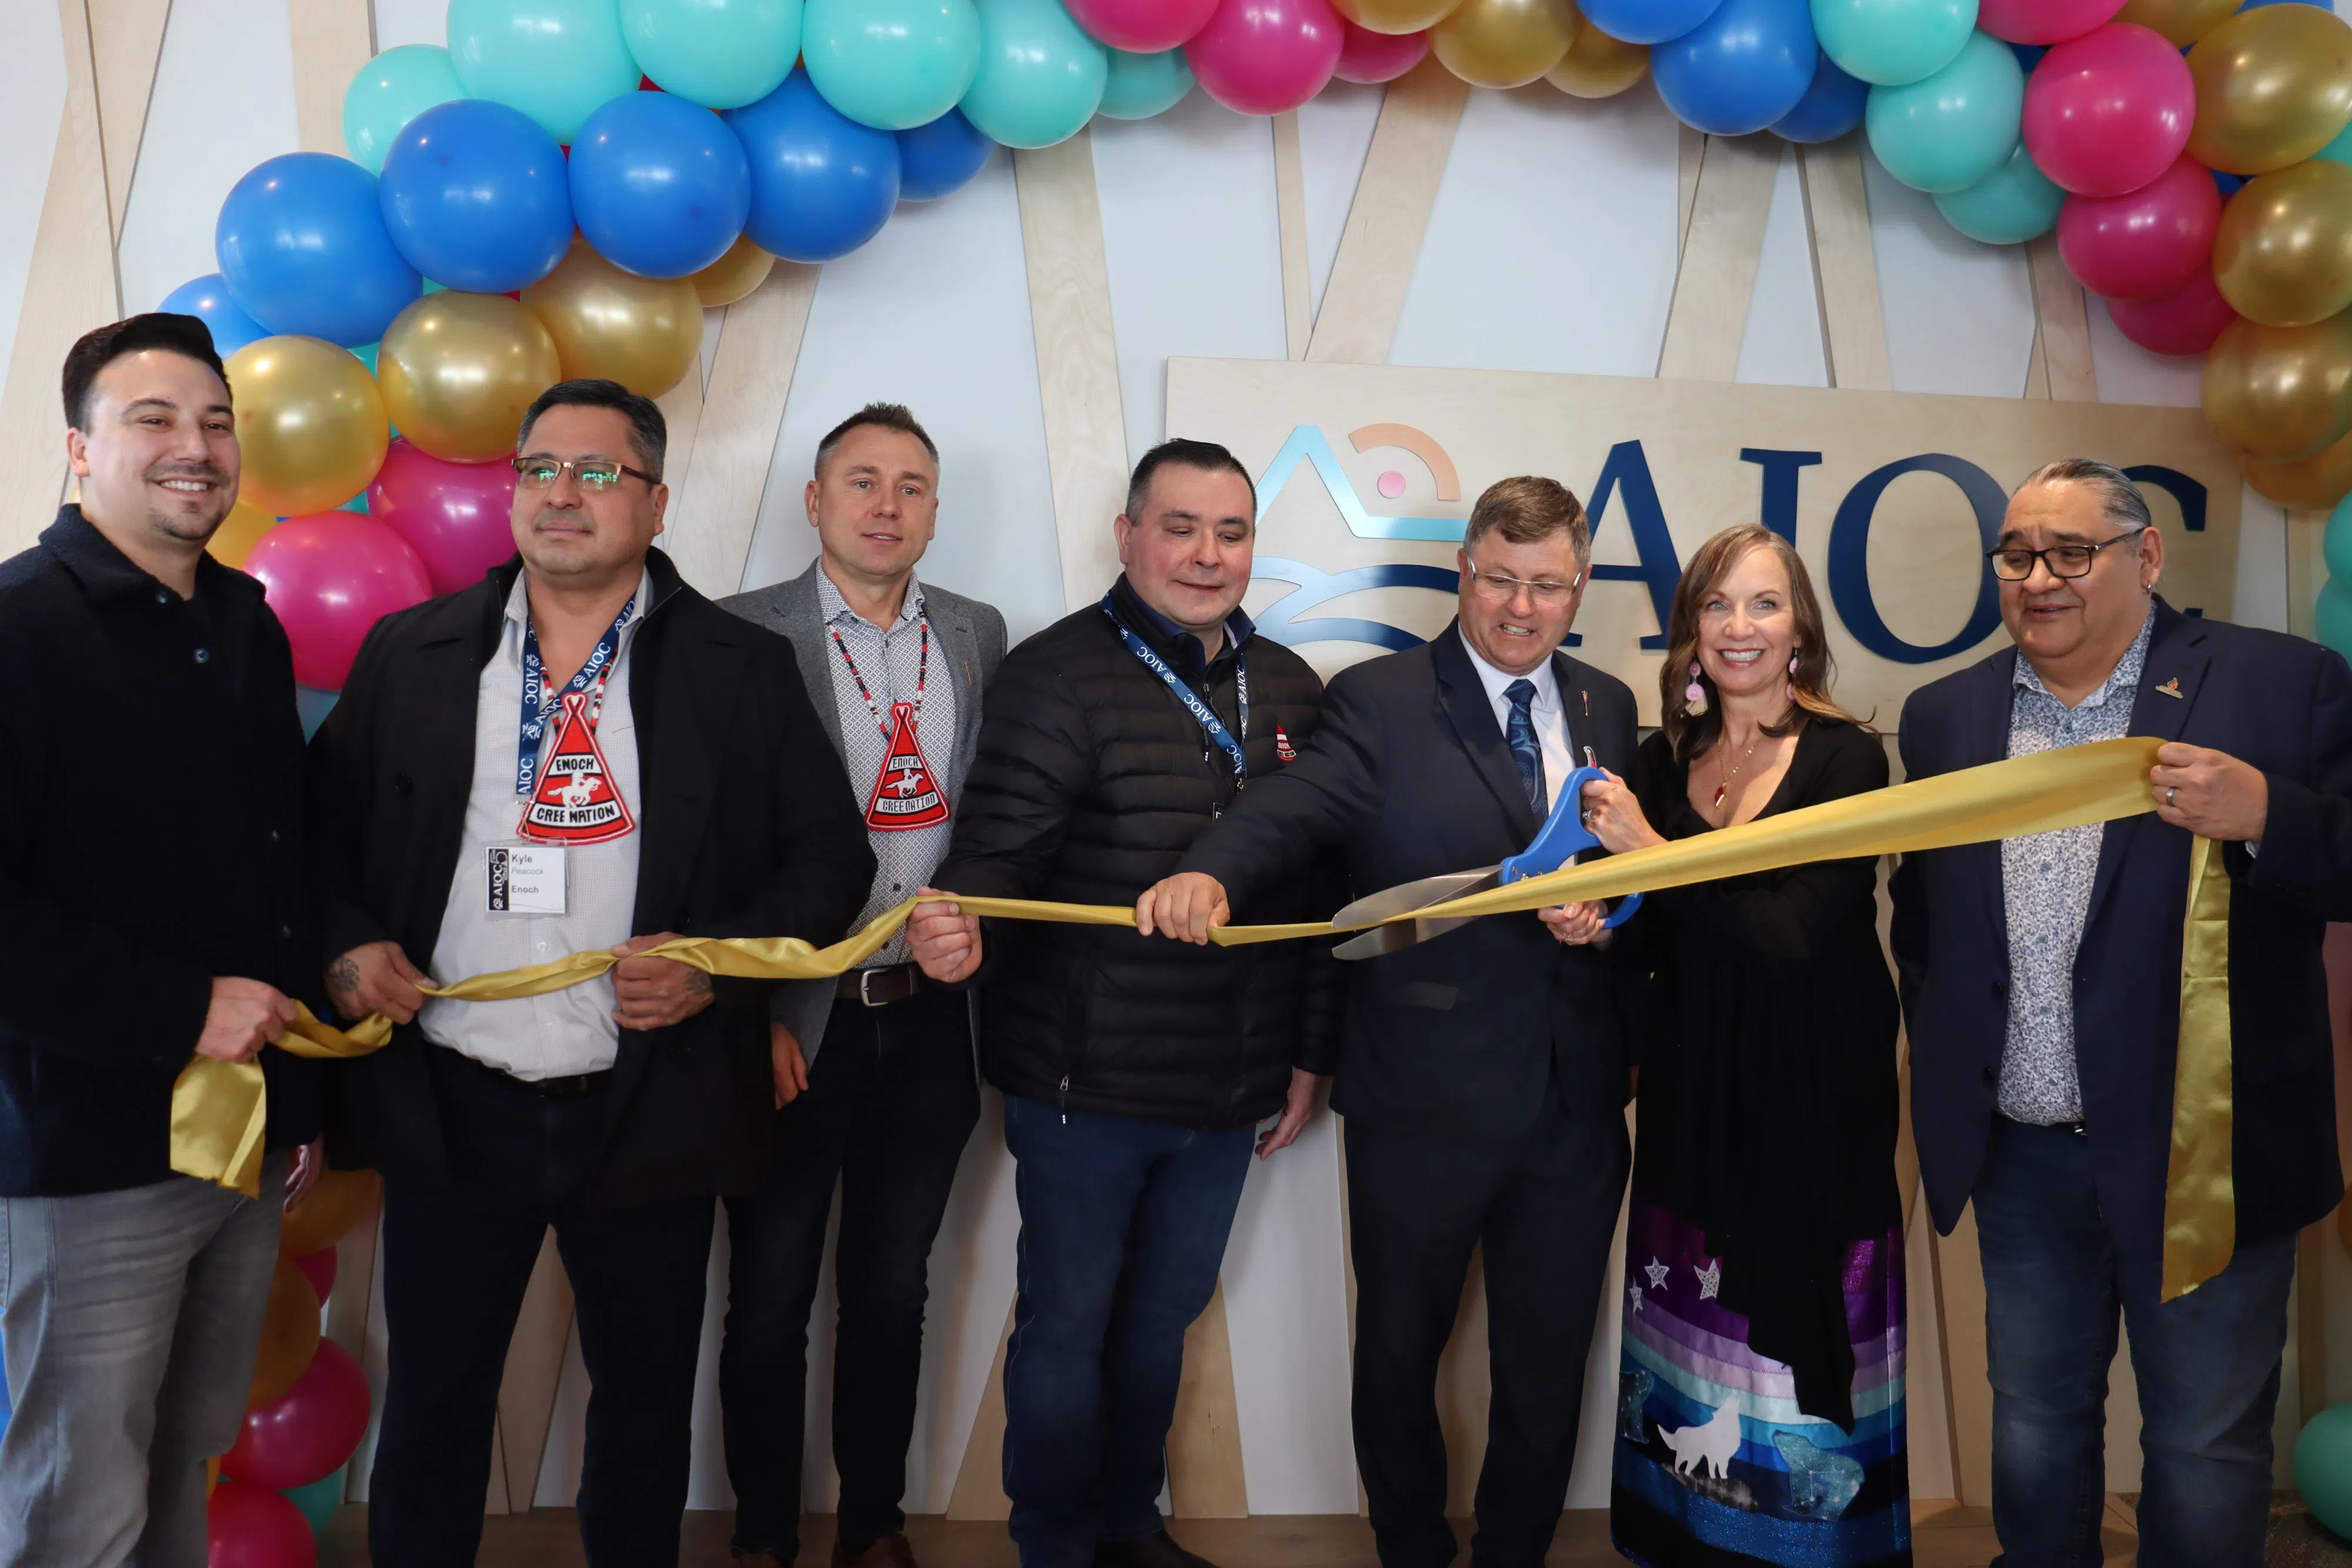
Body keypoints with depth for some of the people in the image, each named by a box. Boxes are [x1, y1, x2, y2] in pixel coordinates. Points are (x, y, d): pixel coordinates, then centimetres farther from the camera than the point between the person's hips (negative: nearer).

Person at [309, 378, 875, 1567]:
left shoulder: (742, 667, -2)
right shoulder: (411, 653, 4)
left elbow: (831, 857, -1)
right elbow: (324, 824, 10)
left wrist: (717, 963, -15)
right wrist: (346, 943, -7)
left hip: (650, 1108, -1)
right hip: (451, 1108, 1)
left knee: (646, 1403, 16)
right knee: (431, 1407, 14)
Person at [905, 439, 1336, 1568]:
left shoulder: (1291, 689, 6)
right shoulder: (1057, 674, -12)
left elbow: (1319, 883, 10)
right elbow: (996, 847, -18)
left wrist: (1310, 1053, 11)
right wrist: (957, 924, -40)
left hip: (1230, 1090, 6)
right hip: (1086, 1083, -5)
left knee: (1163, 1317, 21)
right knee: (1067, 1327, 10)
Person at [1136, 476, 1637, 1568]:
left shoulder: (1607, 709, 8)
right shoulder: (1380, 701, -7)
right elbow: (1292, 810, -23)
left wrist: (1608, 907, -11)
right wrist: (1212, 874, -43)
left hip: (1575, 1106, 4)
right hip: (1422, 1100, -3)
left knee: (1549, 1361, 17)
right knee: (1401, 1352, 14)